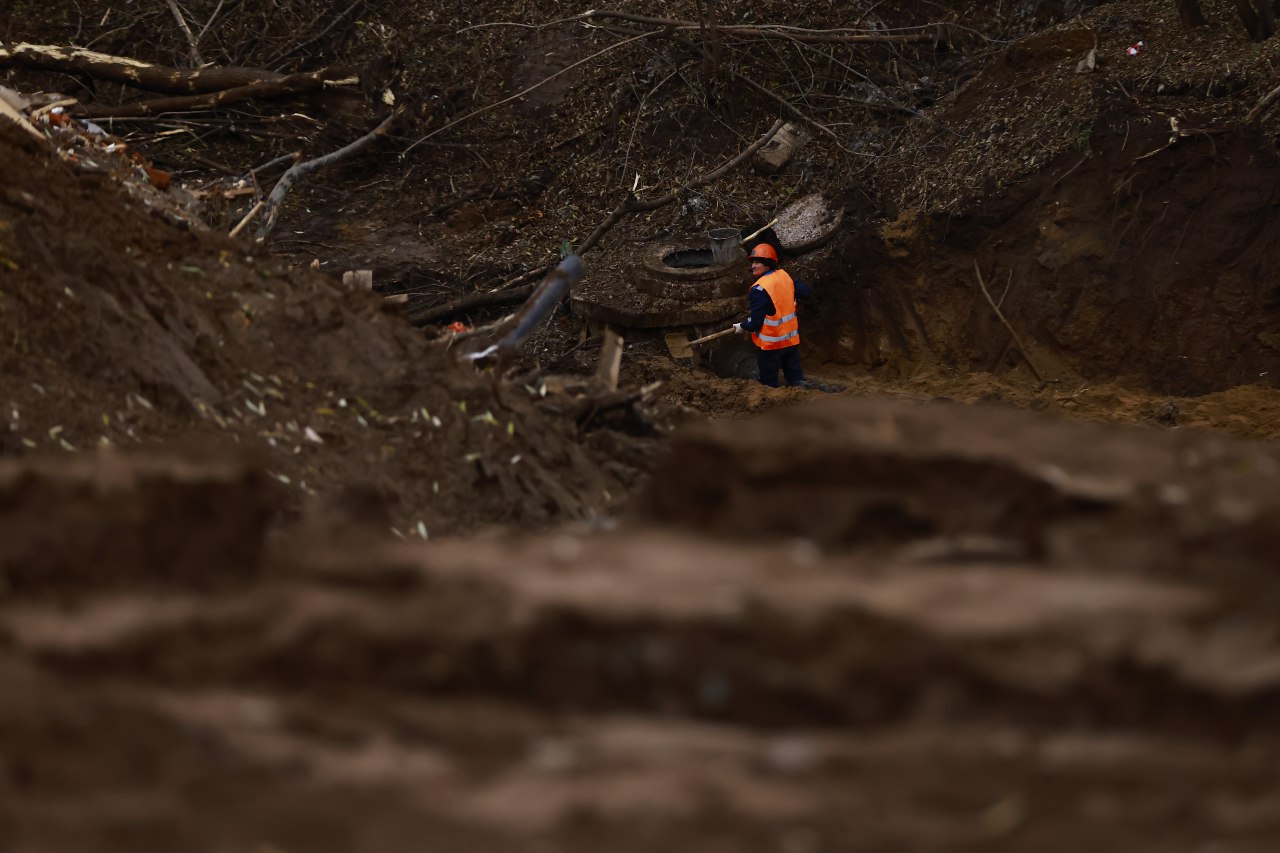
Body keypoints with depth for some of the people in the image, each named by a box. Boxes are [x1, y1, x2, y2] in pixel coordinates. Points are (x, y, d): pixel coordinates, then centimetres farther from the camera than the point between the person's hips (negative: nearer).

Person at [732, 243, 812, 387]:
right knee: (796, 378, 16)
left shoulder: (759, 290, -24)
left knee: (769, 384, 8)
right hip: (791, 340, 7)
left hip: (770, 344, -7)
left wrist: (742, 327, -1)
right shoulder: (785, 276, -3)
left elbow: (755, 322, -21)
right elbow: (806, 292, 7)